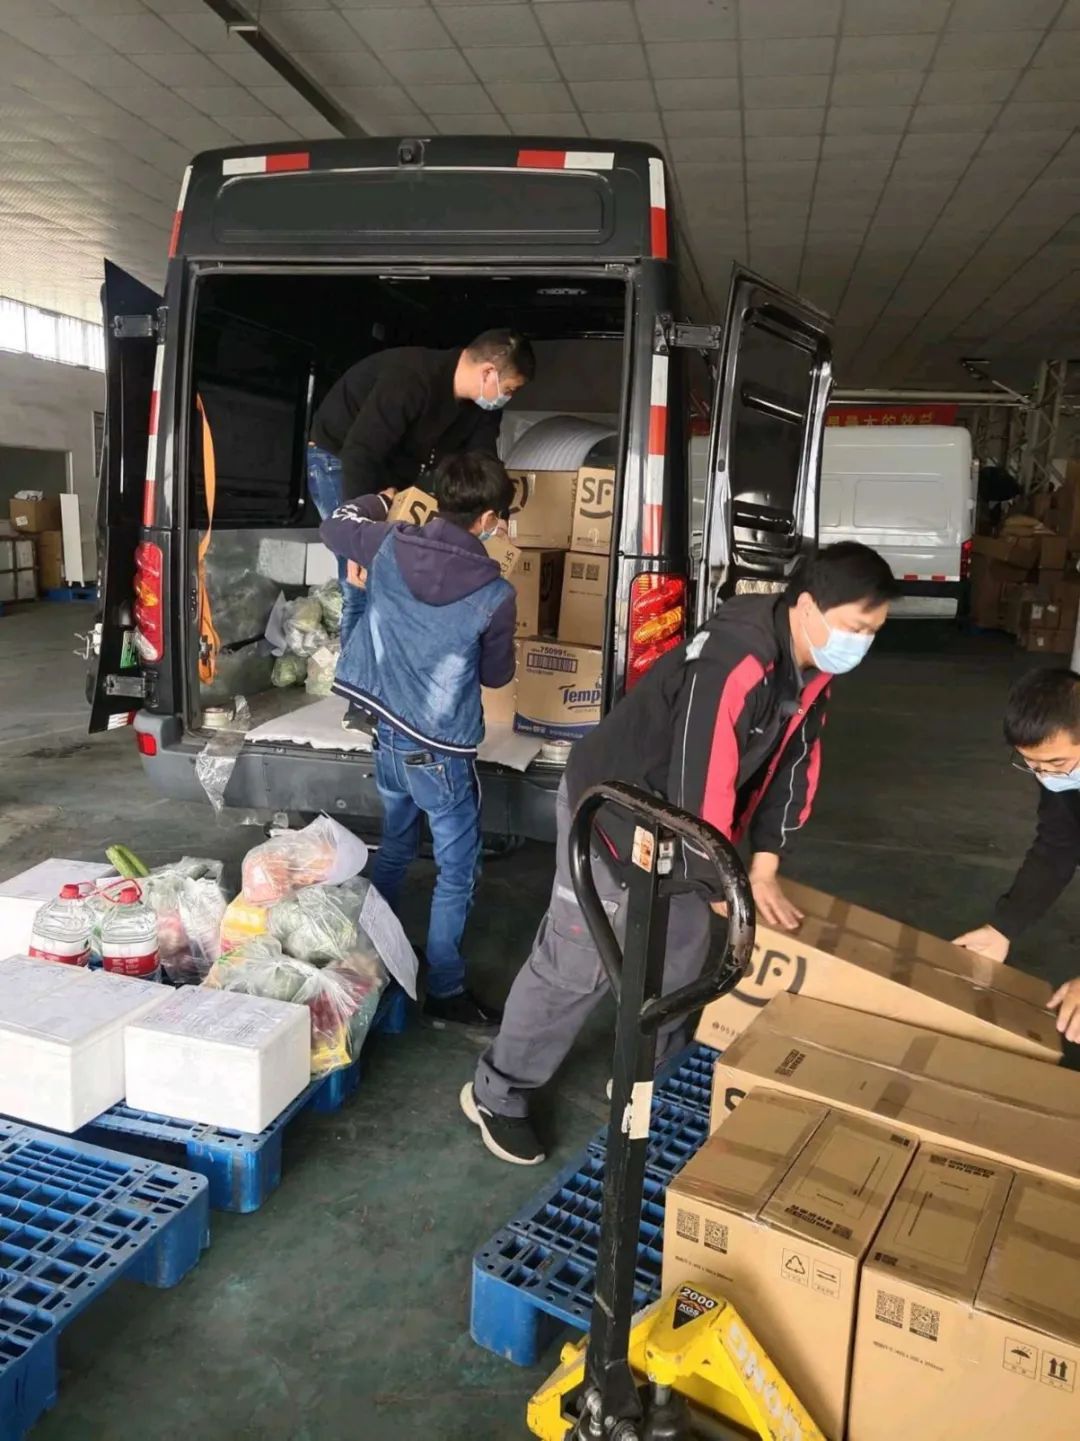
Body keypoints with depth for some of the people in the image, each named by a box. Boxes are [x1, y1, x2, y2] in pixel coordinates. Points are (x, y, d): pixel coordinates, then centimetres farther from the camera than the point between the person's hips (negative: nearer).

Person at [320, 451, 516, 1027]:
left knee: (393, 849, 27)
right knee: (457, 872, 11)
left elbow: (334, 526, 15)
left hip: (388, 733, 6)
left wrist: (378, 499, 29)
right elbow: (496, 674, -1)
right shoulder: (495, 595, -19)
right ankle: (444, 990, 21)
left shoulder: (389, 546, -9)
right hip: (442, 752, -6)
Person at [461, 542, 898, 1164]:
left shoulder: (813, 662, -3)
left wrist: (765, 867, 0)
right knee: (576, 964, -2)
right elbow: (701, 783, -32)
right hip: (613, 812, -9)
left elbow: (793, 763, 3)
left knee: (684, 952, 16)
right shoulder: (733, 663, -33)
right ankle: (497, 1094, 17)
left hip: (679, 822, 9)